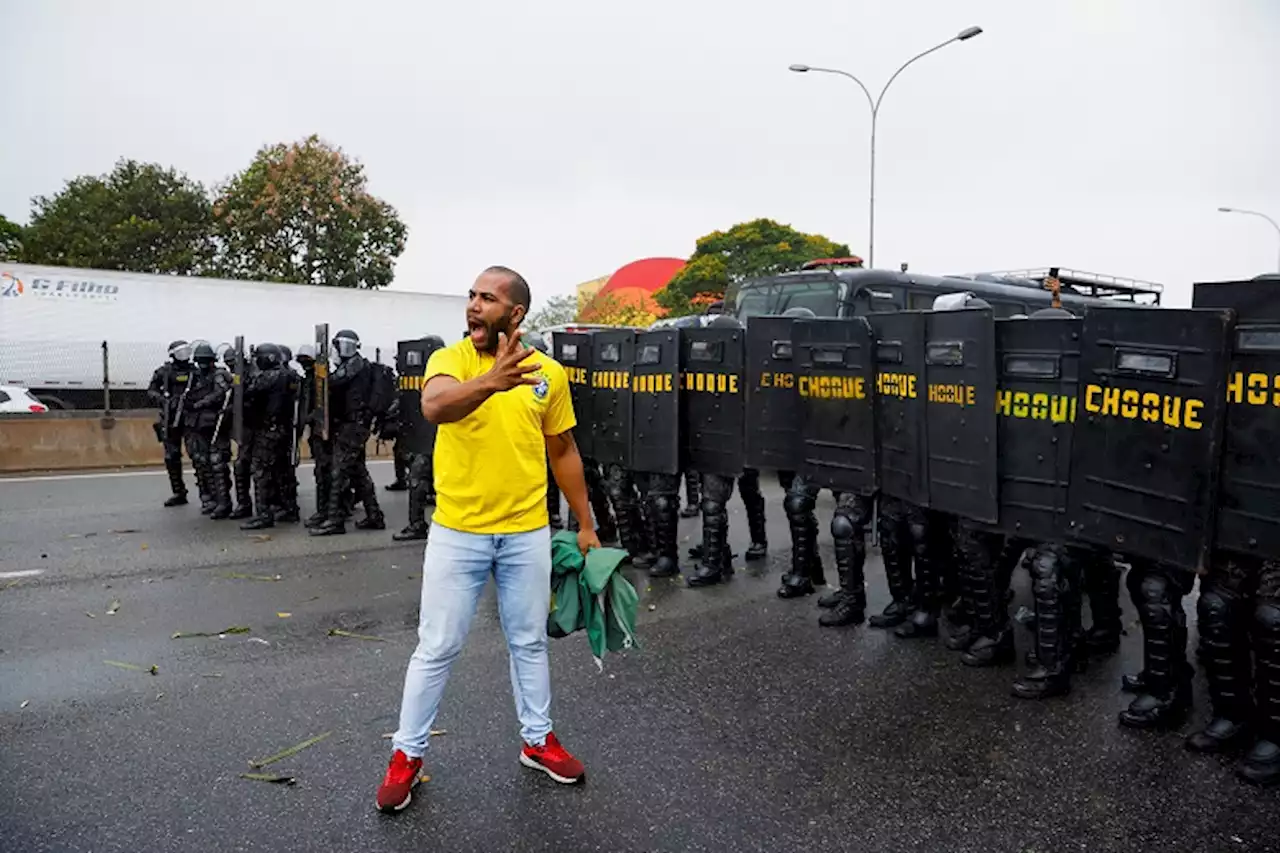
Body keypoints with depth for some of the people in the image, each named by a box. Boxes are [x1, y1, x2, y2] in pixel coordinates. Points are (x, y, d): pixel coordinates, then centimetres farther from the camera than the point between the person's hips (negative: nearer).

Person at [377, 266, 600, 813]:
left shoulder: (549, 373, -2)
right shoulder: (450, 359, -9)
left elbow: (563, 452, 8)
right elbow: (433, 407, -33)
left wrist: (586, 525, 9)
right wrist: (490, 382, -53)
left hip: (527, 534, 2)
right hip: (457, 533, -2)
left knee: (529, 642, 17)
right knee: (436, 649, 9)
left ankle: (537, 739, 37)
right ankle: (407, 754, 28)